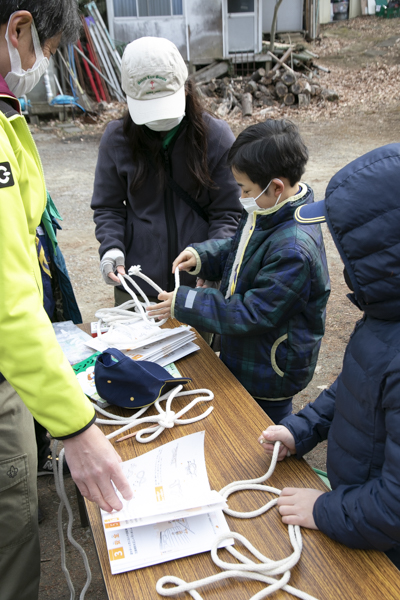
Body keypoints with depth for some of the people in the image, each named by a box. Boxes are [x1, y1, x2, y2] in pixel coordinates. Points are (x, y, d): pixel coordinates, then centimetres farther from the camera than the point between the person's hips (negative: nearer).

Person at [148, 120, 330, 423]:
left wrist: (185, 304, -24)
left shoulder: (294, 250, -35)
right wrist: (202, 255, -6)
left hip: (269, 375, -9)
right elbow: (236, 250, 13)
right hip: (246, 356, 9)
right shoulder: (267, 211, -5)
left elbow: (252, 315, -30)